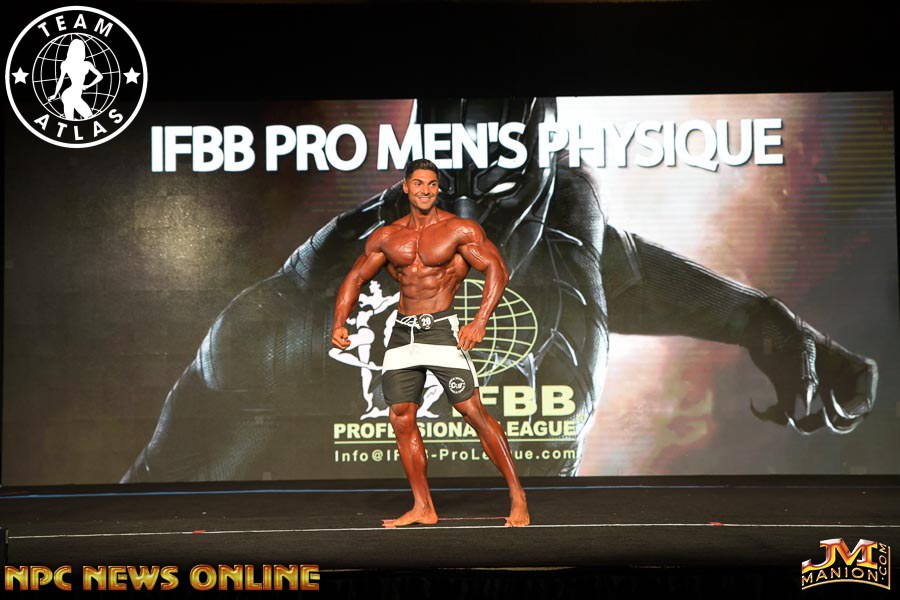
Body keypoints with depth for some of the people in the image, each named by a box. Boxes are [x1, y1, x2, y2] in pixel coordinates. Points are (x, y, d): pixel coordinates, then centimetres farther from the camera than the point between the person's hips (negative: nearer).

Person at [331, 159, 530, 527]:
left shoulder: (459, 230, -2)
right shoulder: (386, 237, 11)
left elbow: (497, 270, -8)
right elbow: (355, 278, 16)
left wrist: (479, 323, -19)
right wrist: (339, 324, 2)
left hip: (441, 328, -5)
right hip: (402, 332, 5)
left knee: (474, 413, -9)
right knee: (401, 420, 3)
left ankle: (517, 496, 3)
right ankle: (423, 508, 15)